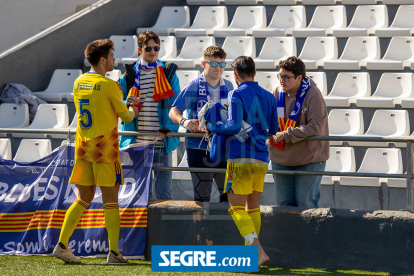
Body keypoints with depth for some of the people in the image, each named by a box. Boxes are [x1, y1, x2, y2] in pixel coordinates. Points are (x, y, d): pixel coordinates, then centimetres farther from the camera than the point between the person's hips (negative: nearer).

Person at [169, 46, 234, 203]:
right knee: (202, 195, 0)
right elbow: (173, 111, -8)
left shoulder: (228, 87, 9)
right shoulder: (193, 87, -4)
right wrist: (184, 122, -27)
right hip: (198, 148, -4)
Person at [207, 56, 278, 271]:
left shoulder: (237, 95, -8)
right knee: (253, 208, 14)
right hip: (261, 158, 6)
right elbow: (273, 130, 16)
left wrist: (211, 127, -3)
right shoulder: (268, 97, 11)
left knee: (237, 208, -4)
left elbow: (234, 126, -18)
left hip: (241, 158, -6)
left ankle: (259, 252, -19)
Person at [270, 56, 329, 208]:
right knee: (284, 204, 8)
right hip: (281, 159, 5)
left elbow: (316, 127, -22)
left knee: (306, 204, -3)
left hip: (309, 158, -5)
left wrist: (286, 135, -22)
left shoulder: (313, 95, -15)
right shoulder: (277, 93, 0)